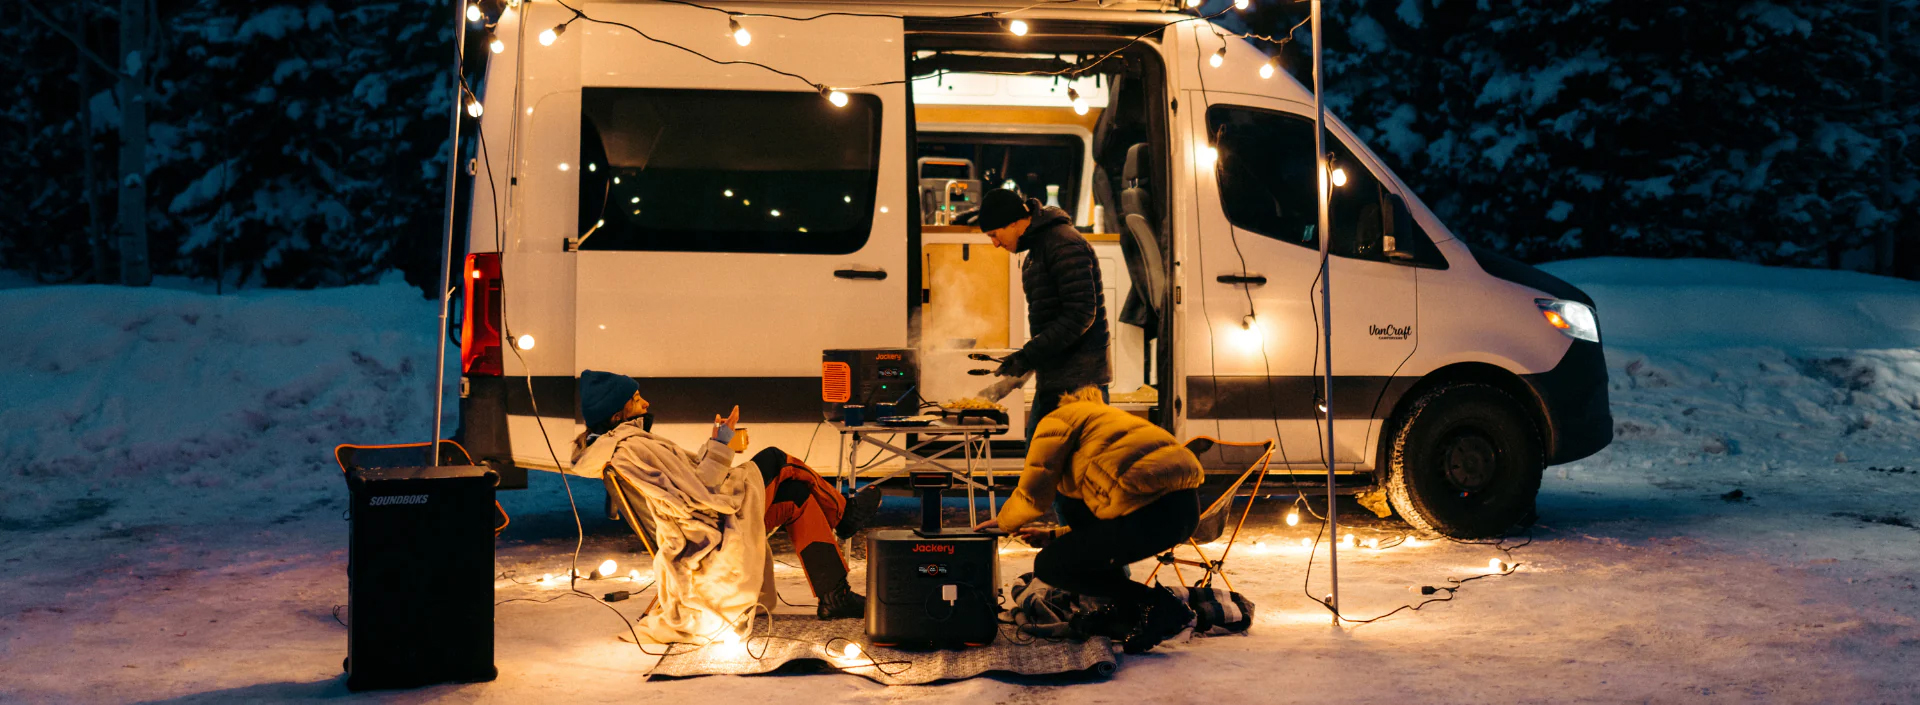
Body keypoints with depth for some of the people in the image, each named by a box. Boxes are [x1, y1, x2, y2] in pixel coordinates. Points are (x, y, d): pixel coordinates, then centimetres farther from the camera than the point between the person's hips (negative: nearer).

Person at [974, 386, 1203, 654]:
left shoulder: (1056, 420, 12)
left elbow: (1033, 492, 4)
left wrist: (1004, 521, 24)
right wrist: (1054, 535, 40)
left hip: (1151, 510, -9)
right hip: (1188, 505, 9)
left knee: (1049, 566, 8)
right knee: (1071, 499, 29)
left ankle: (1158, 607, 1)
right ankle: (1128, 611, 23)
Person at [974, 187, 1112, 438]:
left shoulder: (1064, 245, -13)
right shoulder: (1036, 250, 19)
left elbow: (1081, 313, -21)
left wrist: (1029, 355, -21)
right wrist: (1028, 358, 13)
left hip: (1079, 381, -10)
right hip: (1053, 380, 10)